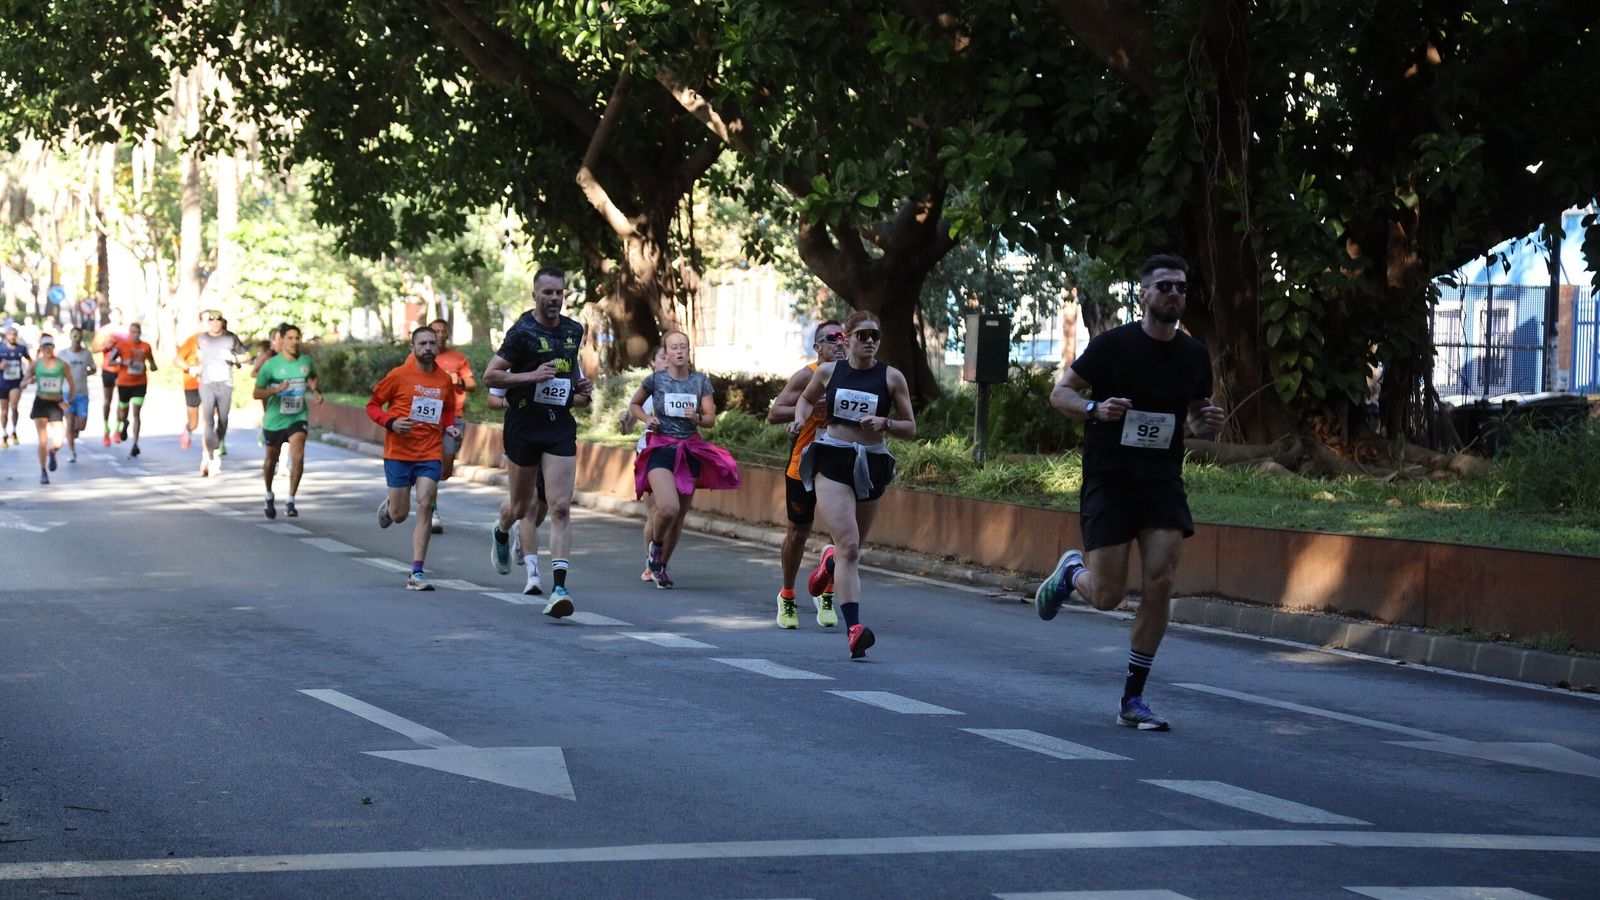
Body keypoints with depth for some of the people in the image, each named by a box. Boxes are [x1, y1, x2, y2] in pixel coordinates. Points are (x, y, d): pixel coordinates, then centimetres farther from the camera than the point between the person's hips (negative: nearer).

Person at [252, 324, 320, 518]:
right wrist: (276, 389, -28)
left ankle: (290, 502, -11)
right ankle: (269, 496, 41)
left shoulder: (306, 362, -1)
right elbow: (256, 393, -12)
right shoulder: (271, 364, -12)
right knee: (271, 459, 15)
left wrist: (315, 390, 1)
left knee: (298, 457, -19)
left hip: (298, 417, 1)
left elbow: (312, 378, 23)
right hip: (275, 419, -1)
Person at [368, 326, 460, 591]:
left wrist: (450, 426, 2)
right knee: (399, 514, 4)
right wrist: (391, 422, -16)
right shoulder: (398, 375, -5)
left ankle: (417, 574, -11)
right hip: (398, 453, -2)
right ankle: (387, 506, 45)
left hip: (430, 454, 2)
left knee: (424, 506, -13)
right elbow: (373, 405, 2)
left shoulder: (445, 380, 5)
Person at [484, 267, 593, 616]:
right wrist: (532, 376, -21)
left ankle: (559, 587, -16)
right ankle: (501, 533, 49)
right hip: (524, 425, -3)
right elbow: (490, 375, -11)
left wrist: (582, 389, 8)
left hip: (560, 424, 3)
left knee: (561, 507, -10)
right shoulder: (523, 332, -9)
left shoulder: (574, 331, 9)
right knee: (520, 508, 12)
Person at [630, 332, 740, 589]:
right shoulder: (655, 380, -1)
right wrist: (647, 418, -4)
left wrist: (697, 418, -17)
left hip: (691, 451, 3)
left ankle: (661, 565, 26)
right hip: (661, 449, -3)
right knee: (668, 508, -24)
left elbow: (711, 419, 4)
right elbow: (634, 405, 16)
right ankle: (655, 546, 7)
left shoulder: (701, 381, 4)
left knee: (679, 517, 7)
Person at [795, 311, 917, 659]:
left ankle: (830, 563, 53)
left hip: (872, 466, 2)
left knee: (852, 548, 15)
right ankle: (853, 629, -23)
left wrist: (884, 423, -14)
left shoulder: (891, 377, 1)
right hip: (832, 463, -2)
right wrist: (801, 421, 5)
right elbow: (805, 399, 25)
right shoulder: (828, 372, 4)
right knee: (848, 545, -17)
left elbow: (910, 429, 5)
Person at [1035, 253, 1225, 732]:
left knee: (1159, 584, -11)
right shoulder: (1113, 344, -7)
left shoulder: (1194, 355, 6)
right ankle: (1070, 572, 32)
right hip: (1109, 480, -3)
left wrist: (1209, 423, -6)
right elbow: (1060, 393, -3)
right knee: (1107, 596, -6)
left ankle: (1132, 700, 0)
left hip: (1163, 481, 3)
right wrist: (1096, 409, -23)